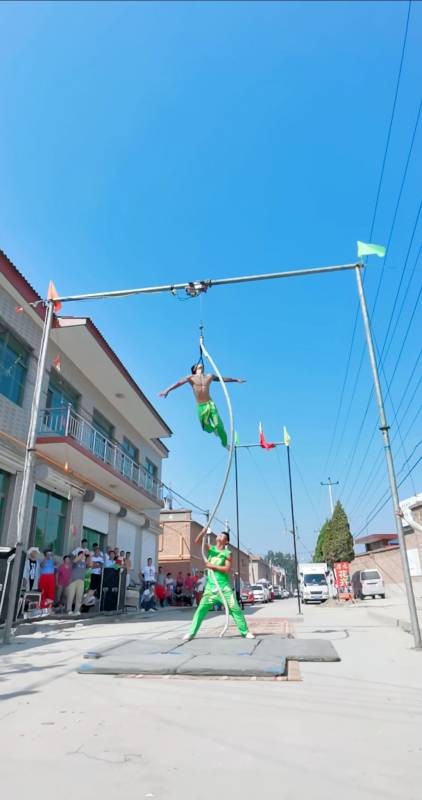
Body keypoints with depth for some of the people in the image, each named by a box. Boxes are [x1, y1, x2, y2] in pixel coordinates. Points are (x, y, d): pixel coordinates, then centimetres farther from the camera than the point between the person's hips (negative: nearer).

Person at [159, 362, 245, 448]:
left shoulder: (209, 377, 11)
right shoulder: (191, 378, 3)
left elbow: (223, 379, 22)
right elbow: (179, 383, -6)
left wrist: (236, 380, 28)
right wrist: (167, 390, -17)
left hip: (210, 404, 1)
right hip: (200, 406, -1)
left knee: (219, 425, -8)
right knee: (208, 428, 1)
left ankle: (225, 444, 11)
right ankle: (214, 429, 37)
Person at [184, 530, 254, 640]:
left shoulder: (227, 553, -1)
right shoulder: (211, 548, 7)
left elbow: (227, 569, -12)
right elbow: (197, 542, -4)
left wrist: (213, 566, -14)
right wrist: (203, 532, -20)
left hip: (224, 587, -2)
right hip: (210, 586, 2)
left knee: (235, 608, -1)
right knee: (201, 609, 2)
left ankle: (245, 631, 11)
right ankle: (192, 632, 12)